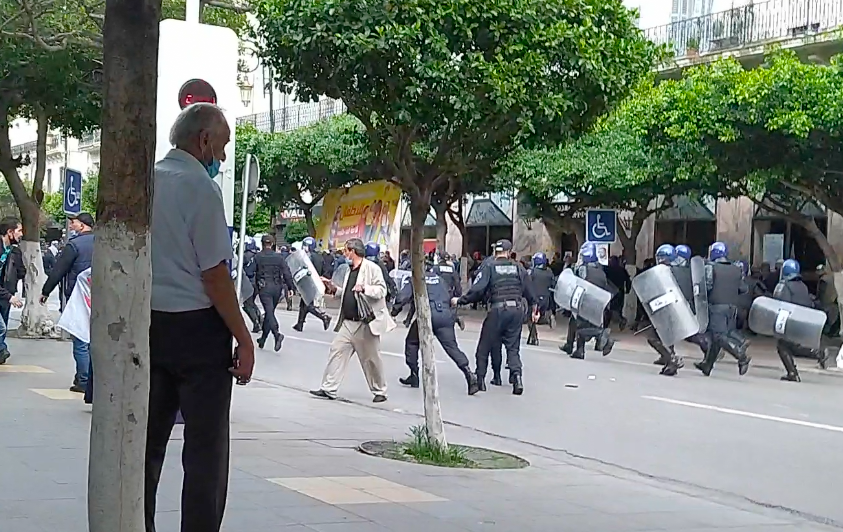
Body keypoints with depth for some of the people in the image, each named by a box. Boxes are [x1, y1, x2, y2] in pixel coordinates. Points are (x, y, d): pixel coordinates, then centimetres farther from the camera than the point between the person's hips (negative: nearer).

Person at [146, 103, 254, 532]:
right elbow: (214, 274, -15)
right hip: (195, 326, -7)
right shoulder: (199, 186, -12)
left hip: (148, 323, 7)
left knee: (147, 441, 13)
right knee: (205, 448, -1)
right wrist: (244, 339, -10)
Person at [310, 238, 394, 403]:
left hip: (366, 323, -7)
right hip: (348, 322, 8)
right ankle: (329, 389, 2)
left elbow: (381, 290, -16)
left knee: (371, 358, 3)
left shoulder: (371, 268, -9)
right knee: (337, 350, 0)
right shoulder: (350, 270, 16)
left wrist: (364, 288, -29)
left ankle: (379, 392, 18)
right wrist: (334, 288, 12)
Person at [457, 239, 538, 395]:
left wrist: (460, 301, 2)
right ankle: (517, 376, -11)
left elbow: (477, 290, -9)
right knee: (513, 347, 10)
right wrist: (535, 310, 28)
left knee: (484, 346, 10)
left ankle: (480, 380, 14)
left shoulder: (489, 267, -1)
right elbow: (529, 291, 15)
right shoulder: (518, 267, 10)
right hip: (517, 310, 3)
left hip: (498, 309, -3)